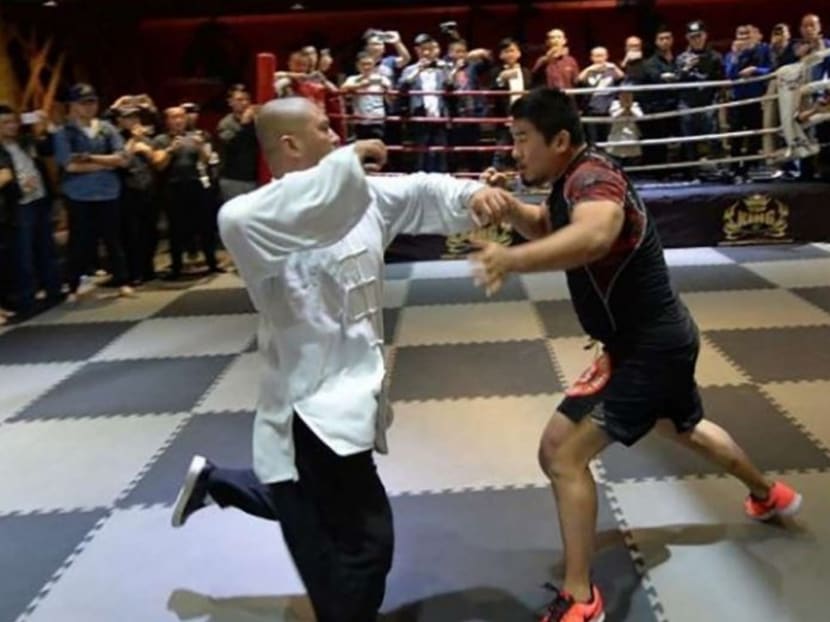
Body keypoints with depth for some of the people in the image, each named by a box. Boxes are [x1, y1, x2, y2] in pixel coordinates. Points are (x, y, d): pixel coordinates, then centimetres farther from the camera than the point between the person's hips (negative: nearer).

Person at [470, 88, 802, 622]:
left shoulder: (592, 176, -26)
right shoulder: (576, 179, 4)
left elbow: (593, 237, -49)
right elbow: (547, 228, 19)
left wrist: (512, 258, -61)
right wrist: (507, 207, -1)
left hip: (648, 346, -11)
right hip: (662, 335, 11)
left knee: (562, 452, -14)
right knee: (686, 428, 34)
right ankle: (770, 495, 58)